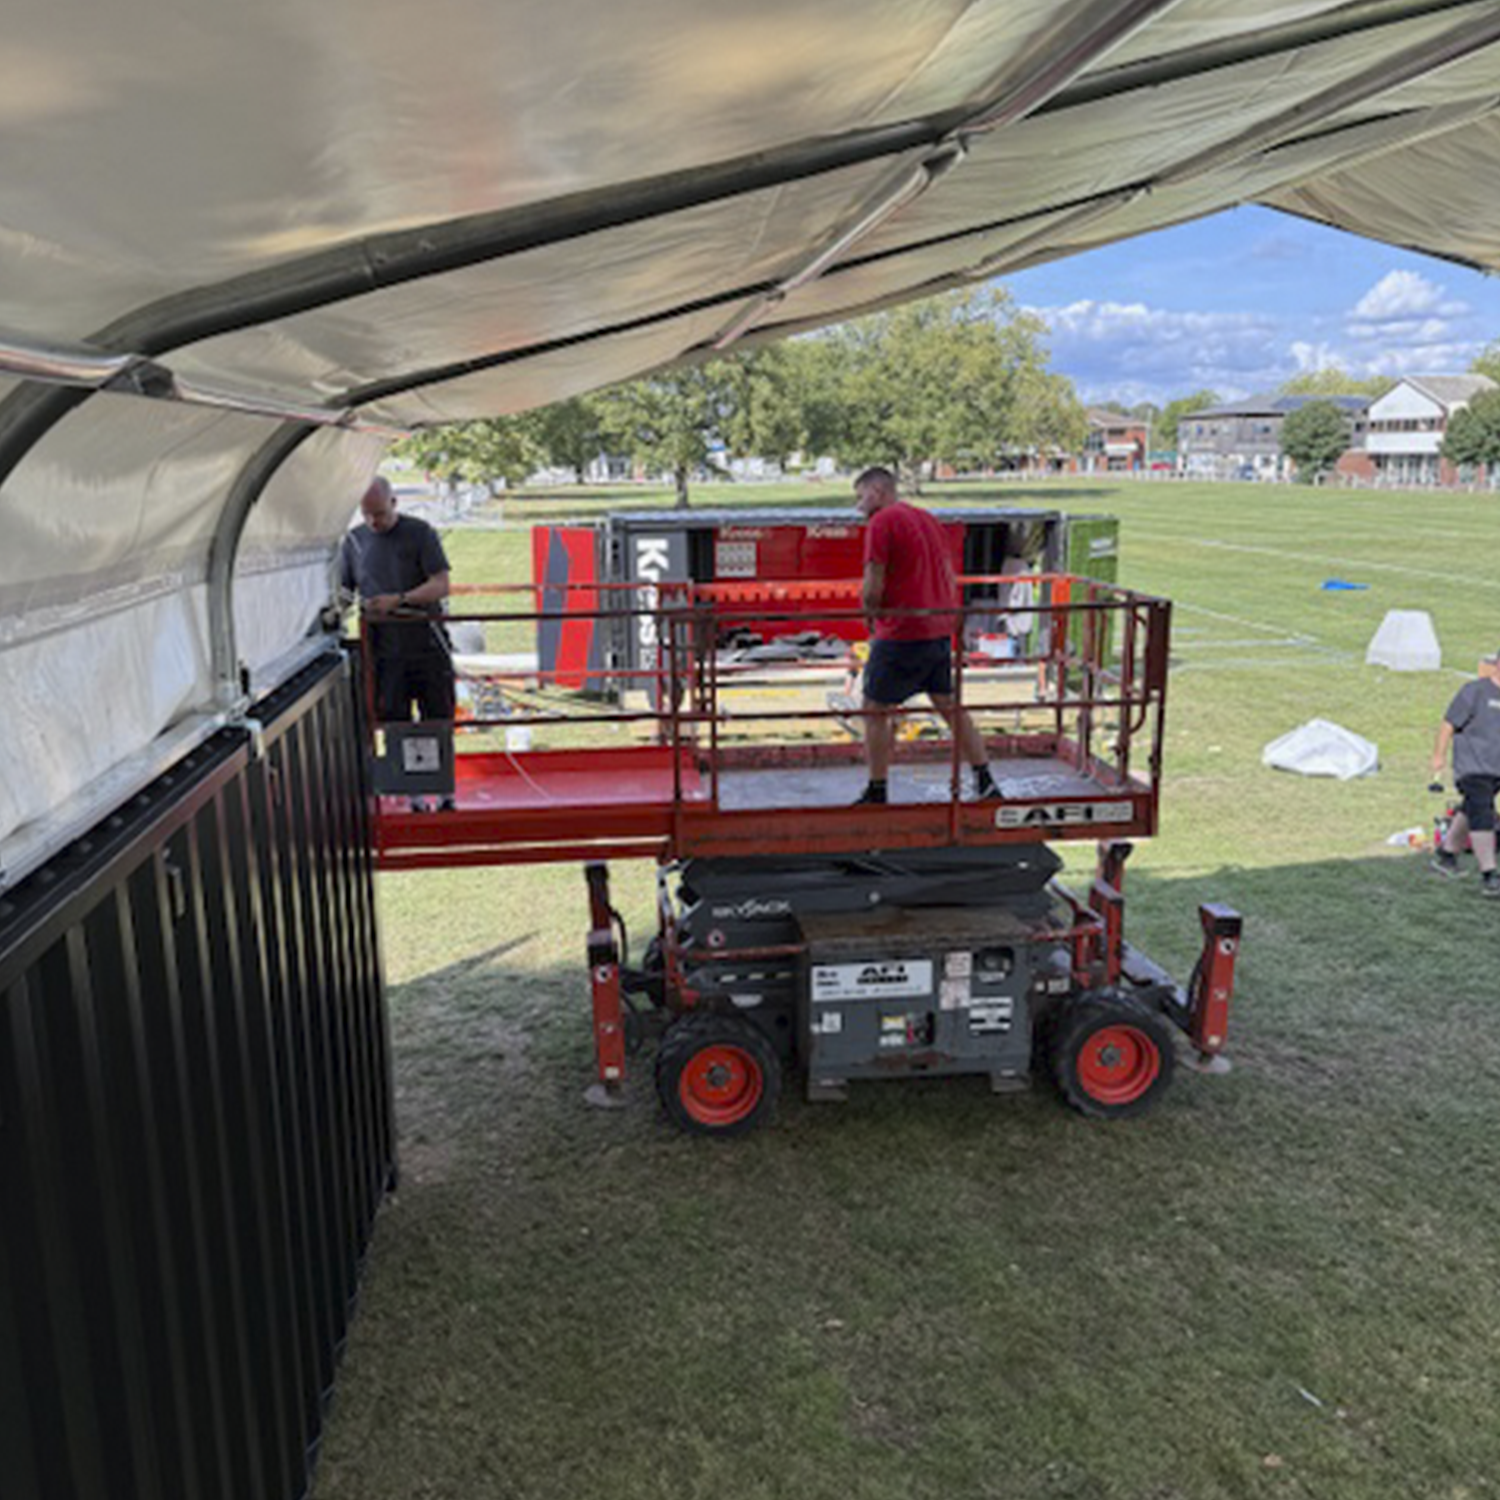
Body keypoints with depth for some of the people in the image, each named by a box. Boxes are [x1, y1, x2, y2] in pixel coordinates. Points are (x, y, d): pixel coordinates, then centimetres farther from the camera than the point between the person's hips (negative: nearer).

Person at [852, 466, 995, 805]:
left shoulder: (881, 522, -9)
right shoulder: (927, 519, 16)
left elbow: (873, 588, -15)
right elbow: (951, 580, 18)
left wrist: (871, 614, 3)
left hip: (900, 634, -8)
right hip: (940, 628, 8)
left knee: (876, 711, 3)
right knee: (950, 707, 14)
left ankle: (877, 793, 7)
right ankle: (985, 783, 15)